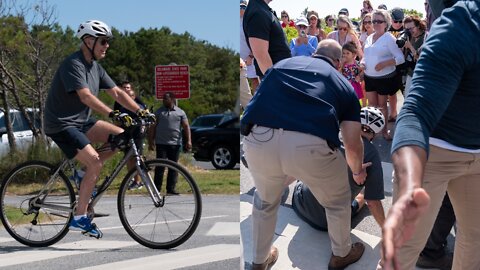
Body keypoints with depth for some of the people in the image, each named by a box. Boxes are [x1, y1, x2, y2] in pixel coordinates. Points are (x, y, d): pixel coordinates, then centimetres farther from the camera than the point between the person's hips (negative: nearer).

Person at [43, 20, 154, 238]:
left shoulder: (95, 67, 10)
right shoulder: (73, 64, -18)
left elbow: (117, 93, 8)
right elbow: (86, 97, -31)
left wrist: (140, 111, -5)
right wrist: (113, 114, -40)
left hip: (81, 121, 9)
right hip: (61, 124, -9)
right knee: (95, 163, -21)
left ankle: (84, 170, 6)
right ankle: (79, 218, -13)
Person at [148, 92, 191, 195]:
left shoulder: (180, 112, 9)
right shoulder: (158, 112, 9)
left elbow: (186, 127, 4)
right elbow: (152, 127, 7)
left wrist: (188, 140, -7)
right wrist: (150, 142, 1)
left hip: (175, 144, 1)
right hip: (161, 143, -1)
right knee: (160, 166, -5)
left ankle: (171, 189, 10)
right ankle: (157, 188, -2)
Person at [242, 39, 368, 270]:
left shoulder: (282, 64, 32)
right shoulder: (344, 84, 26)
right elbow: (352, 144, 20)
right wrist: (358, 171, 42)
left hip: (259, 140, 3)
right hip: (311, 145, -2)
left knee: (265, 201, 35)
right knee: (337, 201, 30)